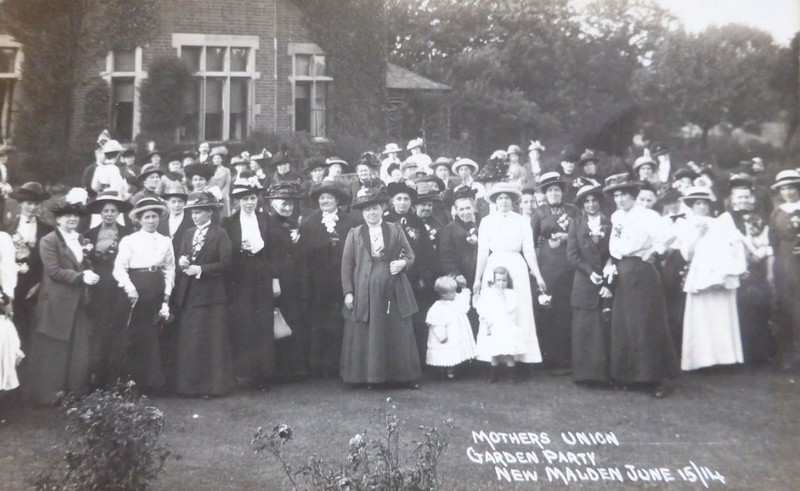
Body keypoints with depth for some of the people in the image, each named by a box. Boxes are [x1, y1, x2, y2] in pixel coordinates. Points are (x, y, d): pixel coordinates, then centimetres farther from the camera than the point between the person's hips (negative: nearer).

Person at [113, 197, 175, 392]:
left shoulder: (166, 242, 9)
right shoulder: (130, 240, -2)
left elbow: (169, 269, 9)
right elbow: (119, 268, -7)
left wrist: (167, 294, 2)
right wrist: (129, 288, -19)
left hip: (157, 291, 3)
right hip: (136, 290, -3)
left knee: (153, 335, 9)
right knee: (135, 334, -1)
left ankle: (153, 381, 19)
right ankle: (132, 380, 10)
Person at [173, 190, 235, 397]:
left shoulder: (220, 234, -3)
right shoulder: (188, 233, 15)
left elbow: (225, 264, -11)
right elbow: (182, 257, 15)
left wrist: (200, 269, -17)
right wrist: (182, 262, -7)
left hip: (211, 294, -5)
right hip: (188, 295, 6)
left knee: (213, 342, -1)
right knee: (188, 342, 7)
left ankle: (214, 385, 7)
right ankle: (190, 385, 15)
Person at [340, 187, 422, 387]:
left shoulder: (395, 230, 7)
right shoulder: (354, 234, 5)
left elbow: (410, 254, 11)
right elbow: (346, 265, 3)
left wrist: (402, 262, -12)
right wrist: (348, 292, -4)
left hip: (393, 292, 0)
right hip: (364, 293, 0)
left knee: (398, 334, 6)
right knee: (365, 336, 3)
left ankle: (406, 375, 17)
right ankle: (368, 377, 14)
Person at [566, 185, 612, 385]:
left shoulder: (610, 224, 6)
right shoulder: (576, 224, 9)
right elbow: (572, 253, 2)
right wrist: (590, 272, -10)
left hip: (607, 283, 0)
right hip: (583, 284, 0)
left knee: (605, 330, -2)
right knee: (583, 329, -1)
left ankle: (603, 373, 5)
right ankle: (584, 373, 5)